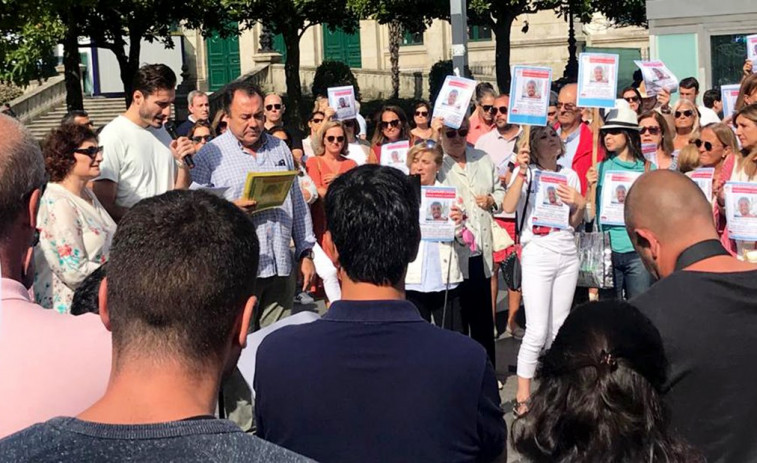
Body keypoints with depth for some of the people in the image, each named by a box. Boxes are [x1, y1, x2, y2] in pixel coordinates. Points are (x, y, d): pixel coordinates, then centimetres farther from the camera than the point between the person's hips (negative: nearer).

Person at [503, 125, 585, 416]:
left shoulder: (569, 175, 12)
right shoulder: (526, 173, -2)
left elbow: (575, 223, 15)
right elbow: (508, 207, -20)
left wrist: (580, 204, -4)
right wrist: (522, 170, -26)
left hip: (567, 256, 5)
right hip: (537, 255, -5)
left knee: (559, 330, 9)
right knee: (537, 332, -9)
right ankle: (522, 398, 0)